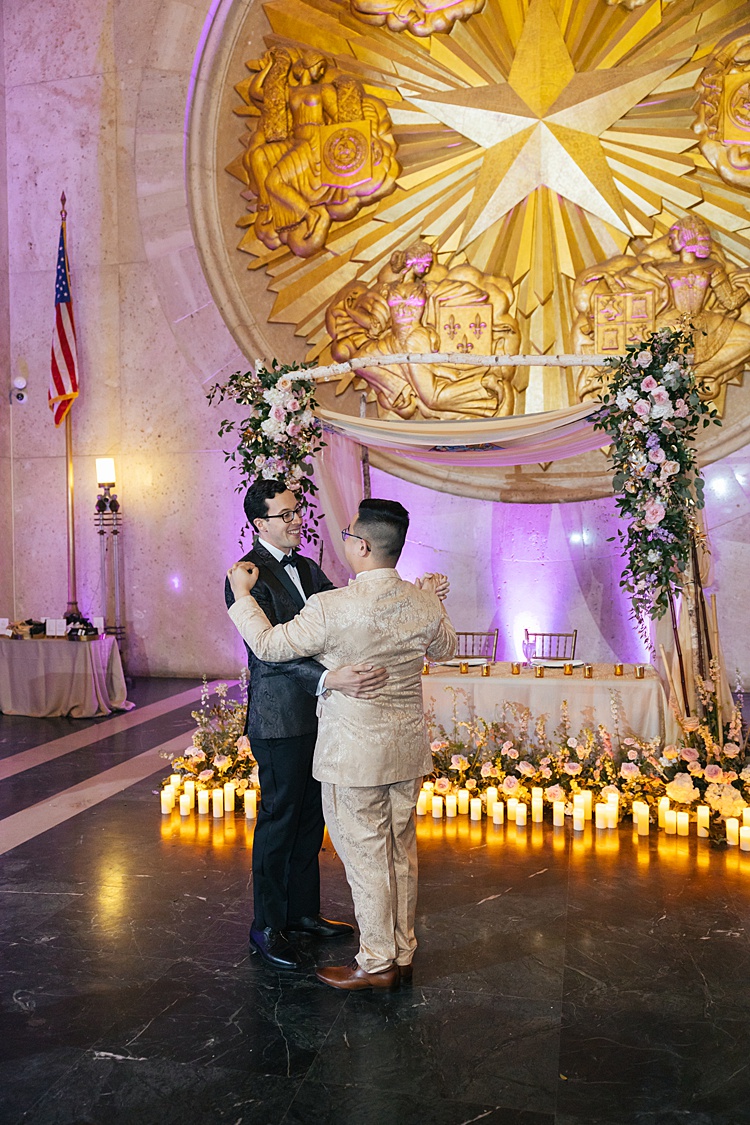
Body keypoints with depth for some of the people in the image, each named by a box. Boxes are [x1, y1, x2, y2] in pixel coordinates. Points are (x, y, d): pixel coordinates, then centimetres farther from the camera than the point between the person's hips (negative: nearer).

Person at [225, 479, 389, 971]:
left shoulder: (306, 569, 12)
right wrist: (328, 678, -41)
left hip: (316, 715, 8)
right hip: (279, 721, -8)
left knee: (310, 818, 17)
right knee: (278, 819, 3)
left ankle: (303, 911, 32)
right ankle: (267, 927, 19)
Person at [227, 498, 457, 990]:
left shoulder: (331, 608, -21)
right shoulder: (424, 604, -4)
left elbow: (270, 645, -9)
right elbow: (444, 648, 16)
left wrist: (243, 594, 5)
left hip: (354, 751, -6)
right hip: (407, 747, 6)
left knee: (365, 856, 8)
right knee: (401, 850, 18)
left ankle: (377, 963, 21)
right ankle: (403, 953, 32)